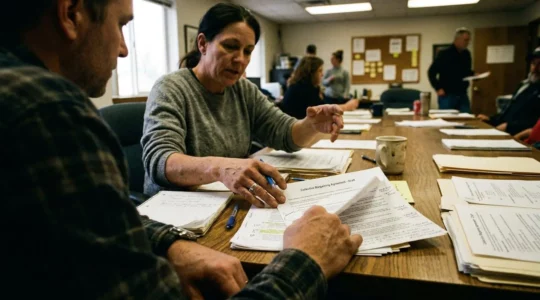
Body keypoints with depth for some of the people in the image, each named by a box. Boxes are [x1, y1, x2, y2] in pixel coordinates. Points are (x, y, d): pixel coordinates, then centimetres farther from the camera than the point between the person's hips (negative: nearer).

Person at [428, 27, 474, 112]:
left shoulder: (467, 54, 10)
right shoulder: (444, 54, -8)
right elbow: (431, 72, -9)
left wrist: (474, 75, 2)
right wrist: (438, 88, -12)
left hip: (463, 95, 6)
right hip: (447, 95, -6)